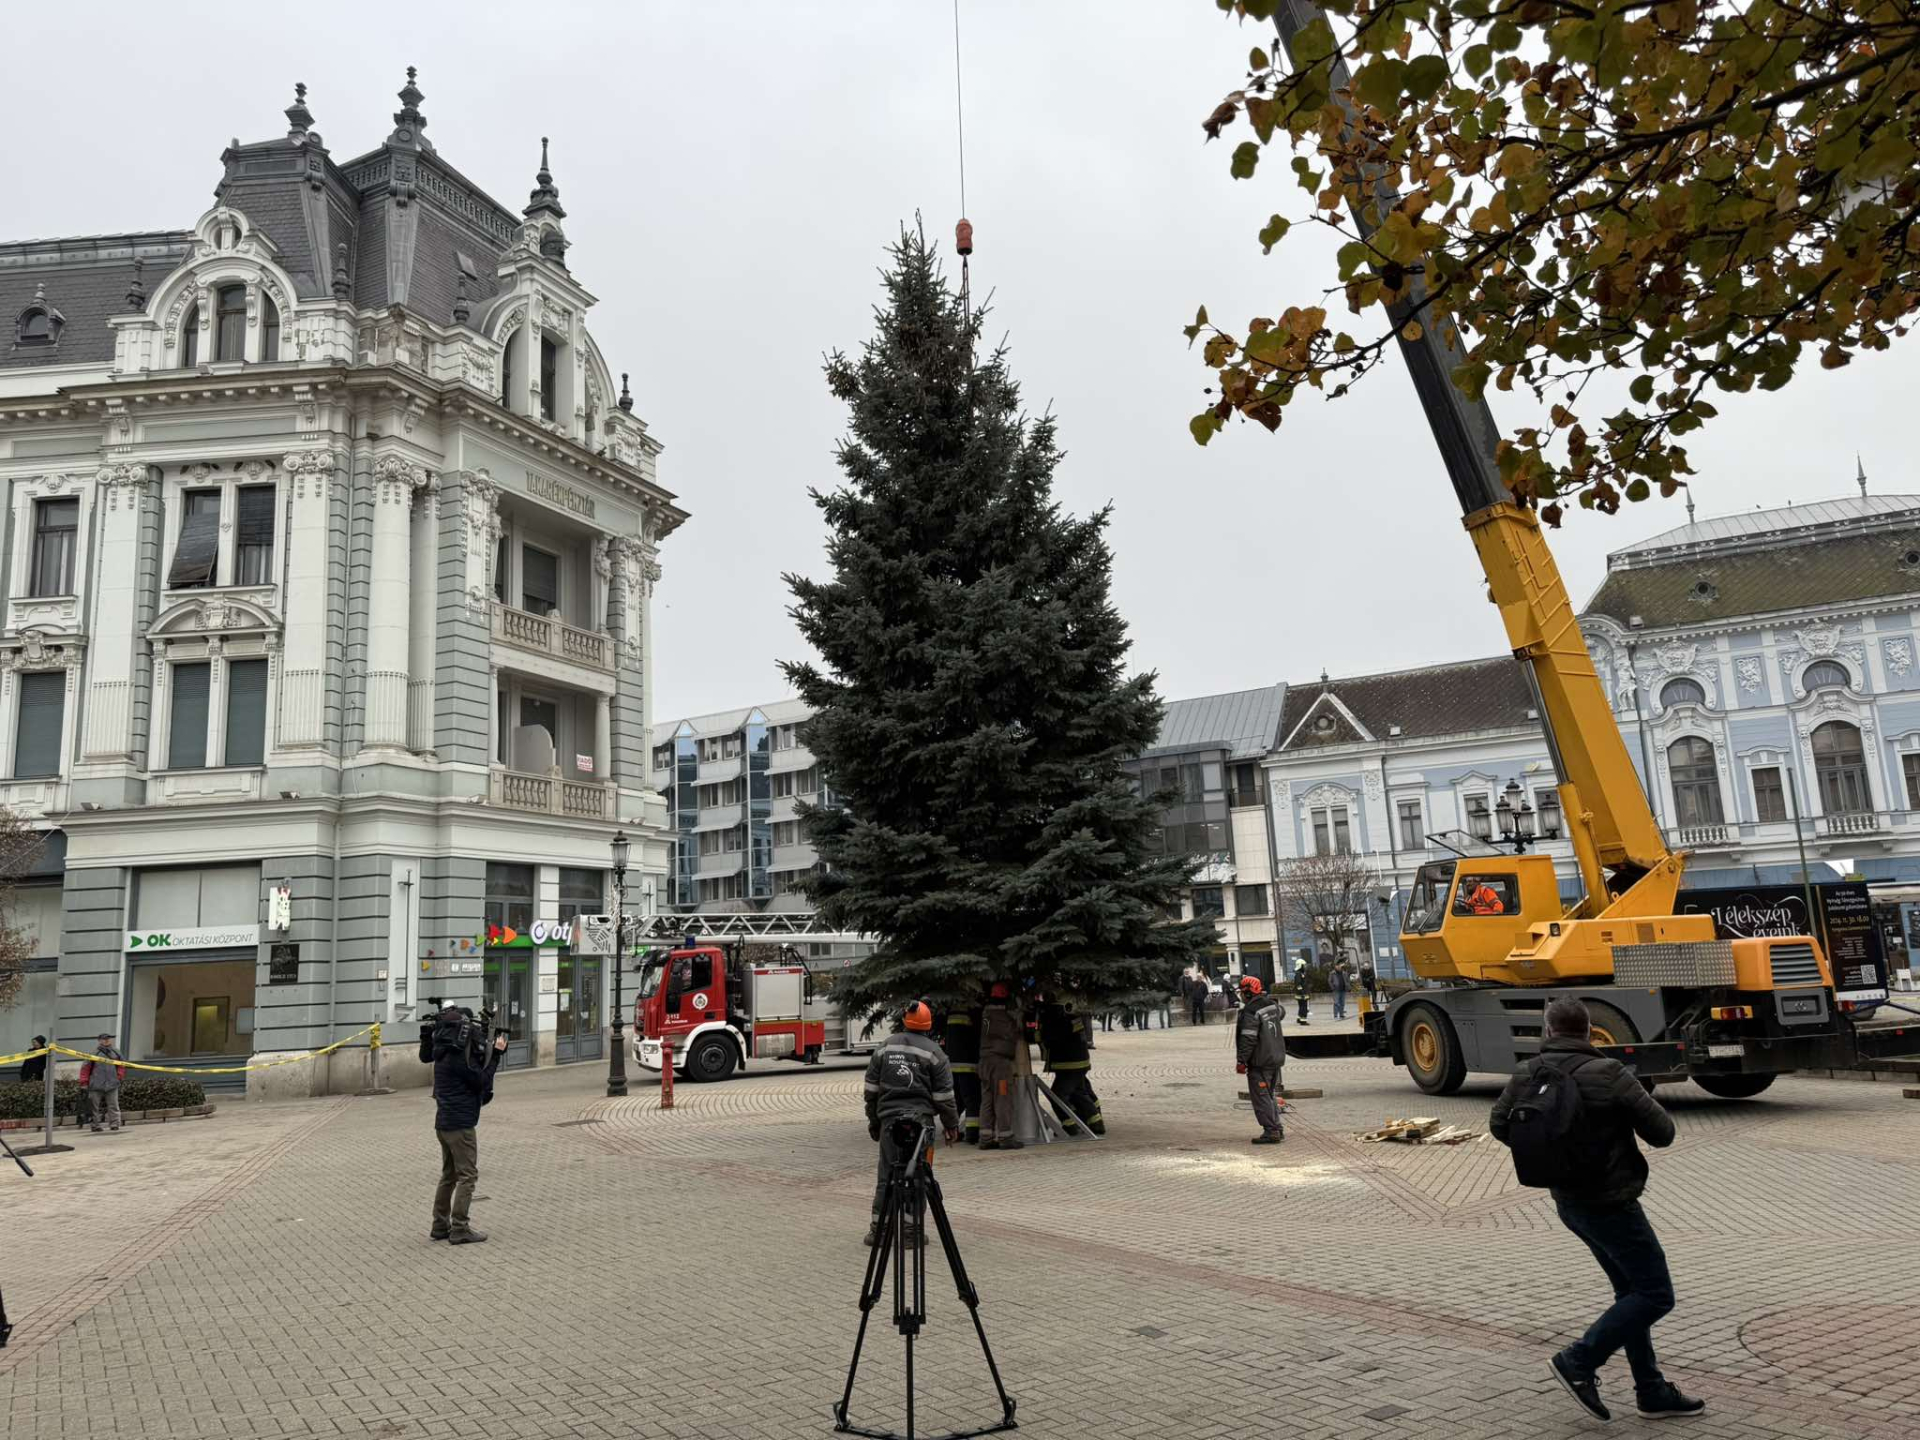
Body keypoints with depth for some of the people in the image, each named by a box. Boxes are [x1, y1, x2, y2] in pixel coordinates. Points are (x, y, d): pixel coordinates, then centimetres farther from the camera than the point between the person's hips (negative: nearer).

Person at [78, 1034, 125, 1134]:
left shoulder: (115, 1053, 9)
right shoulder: (94, 1053, -4)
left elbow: (122, 1064, 24)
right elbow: (85, 1067, -2)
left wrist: (119, 1075, 12)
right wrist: (84, 1082, -5)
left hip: (112, 1085, 3)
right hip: (96, 1085, -3)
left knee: (113, 1106, 0)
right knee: (95, 1107, 4)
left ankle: (114, 1125, 2)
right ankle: (95, 1126, 13)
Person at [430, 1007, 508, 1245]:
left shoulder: (445, 1053, 10)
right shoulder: (458, 1056, -19)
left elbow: (473, 1074, 16)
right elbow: (482, 1081, -15)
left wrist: (489, 1051, 7)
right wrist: (495, 1053, -12)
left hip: (444, 1123, 10)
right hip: (461, 1124, -10)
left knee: (449, 1174, 17)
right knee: (467, 1175, -3)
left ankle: (440, 1226, 21)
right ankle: (459, 1230, -2)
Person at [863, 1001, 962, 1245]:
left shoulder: (885, 1048, 8)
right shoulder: (933, 1052, -1)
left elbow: (871, 1088, 11)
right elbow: (943, 1096, -2)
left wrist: (873, 1121, 21)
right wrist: (952, 1125, 9)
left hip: (888, 1119, 3)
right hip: (920, 1120, -3)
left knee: (886, 1175, 7)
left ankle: (878, 1229, 10)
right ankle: (911, 1229, 4)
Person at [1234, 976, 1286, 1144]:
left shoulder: (1250, 1012, -19)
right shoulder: (1273, 1004, 7)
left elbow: (1248, 1040, -21)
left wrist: (1241, 1061, -15)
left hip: (1260, 1062, -9)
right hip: (1276, 1058, 9)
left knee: (1261, 1098, -1)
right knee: (1271, 1095, 18)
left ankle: (1271, 1131, -3)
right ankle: (1277, 1129, 21)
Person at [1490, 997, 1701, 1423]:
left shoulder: (1527, 1074, -3)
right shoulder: (1609, 1075, -22)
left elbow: (1498, 1125, 8)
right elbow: (1662, 1133, -14)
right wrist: (1643, 1104, 7)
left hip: (1569, 1202, 7)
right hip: (1610, 1202, -7)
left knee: (1633, 1292, 20)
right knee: (1656, 1295, 4)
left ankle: (1653, 1392, 25)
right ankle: (1578, 1363, 1)